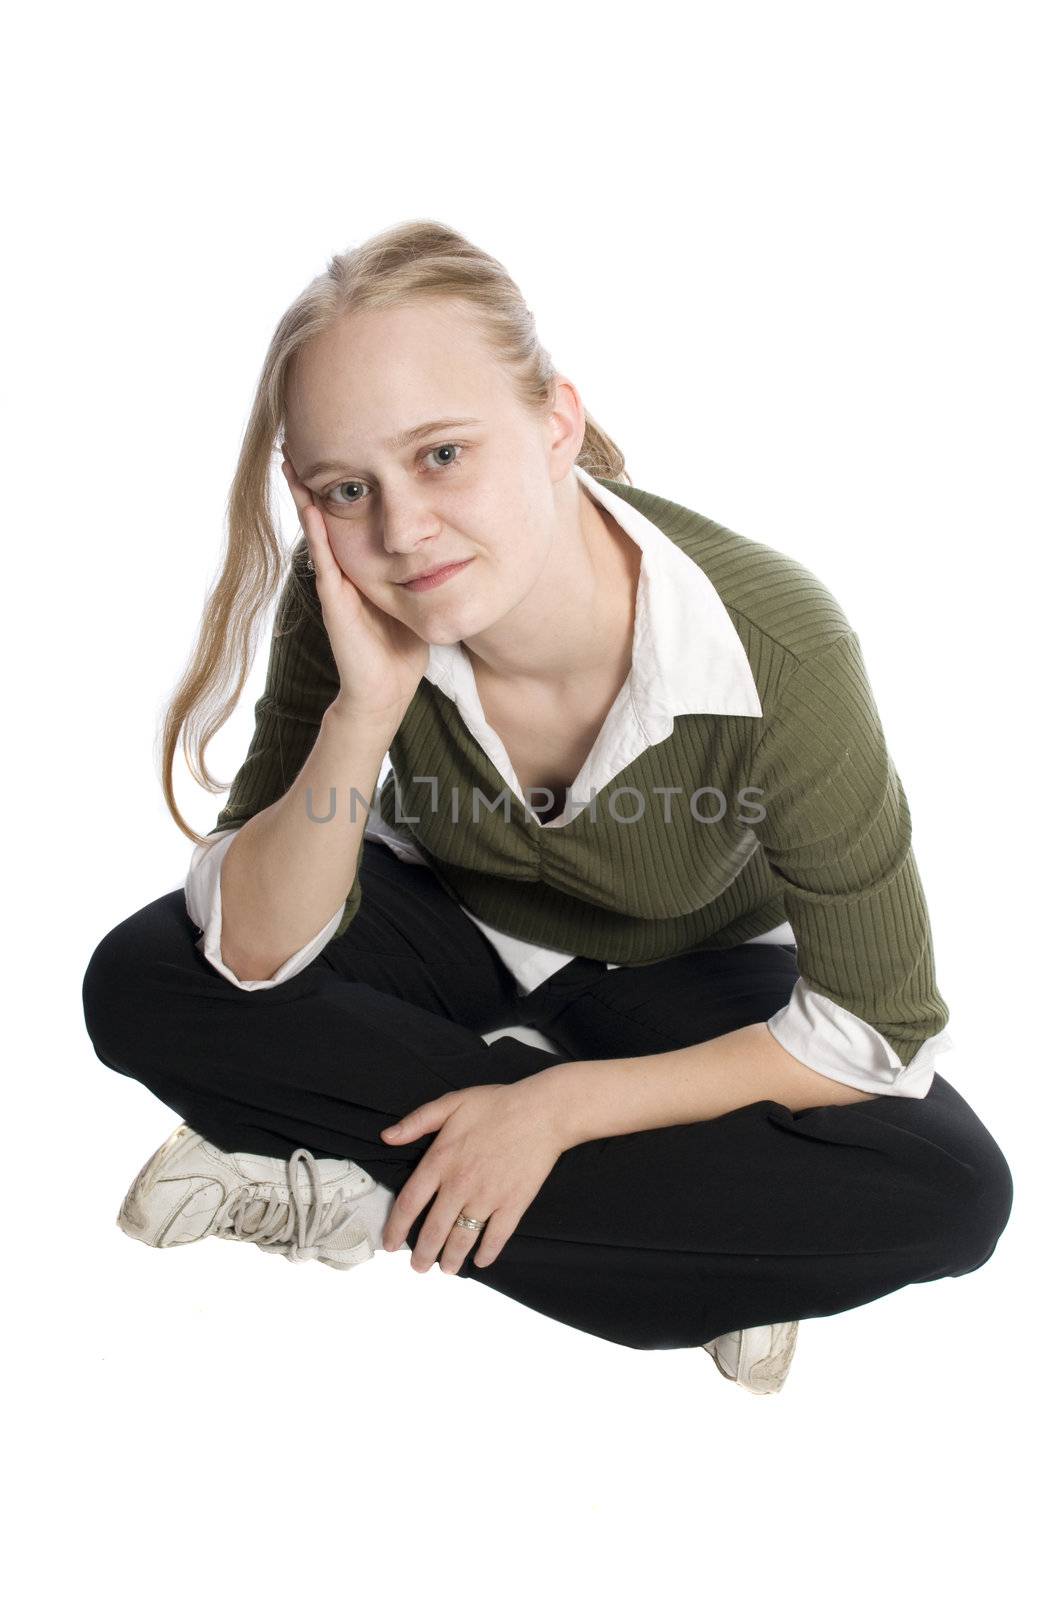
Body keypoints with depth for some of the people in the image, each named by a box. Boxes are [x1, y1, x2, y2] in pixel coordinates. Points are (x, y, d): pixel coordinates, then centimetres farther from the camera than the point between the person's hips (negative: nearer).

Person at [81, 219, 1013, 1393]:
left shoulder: (777, 649, -33)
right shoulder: (350, 609, -25)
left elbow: (878, 1030, -24)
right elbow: (255, 954, -24)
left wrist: (558, 1107, -25)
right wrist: (367, 707, -39)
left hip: (675, 972, -2)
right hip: (449, 915, 2)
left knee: (950, 1195, -27)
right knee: (137, 985, -24)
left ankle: (361, 1193, -21)